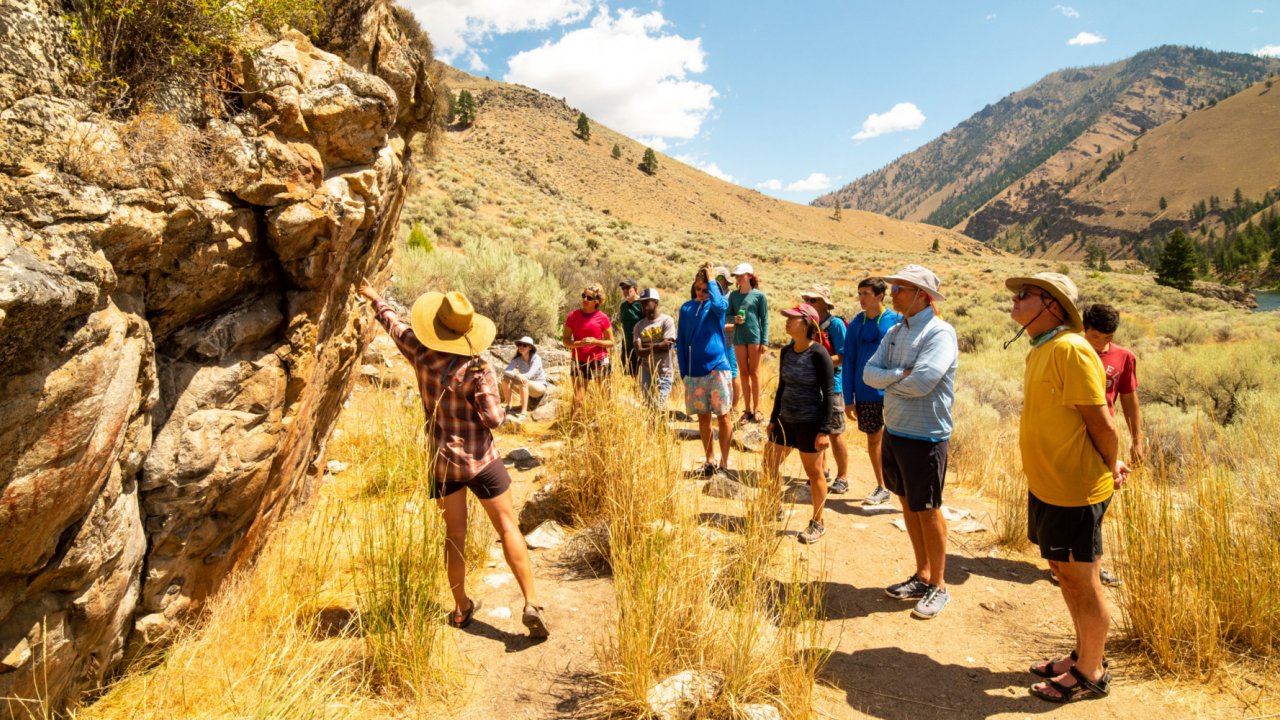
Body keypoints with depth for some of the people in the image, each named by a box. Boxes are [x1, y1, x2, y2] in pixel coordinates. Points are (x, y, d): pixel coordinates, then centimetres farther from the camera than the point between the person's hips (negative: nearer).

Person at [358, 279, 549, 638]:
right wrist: (502, 408, 3)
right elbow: (494, 418, -20)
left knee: (455, 534, 15)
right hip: (478, 459, -4)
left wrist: (375, 298, 32)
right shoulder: (478, 370, -18)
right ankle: (532, 604, -2)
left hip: (441, 460, 4)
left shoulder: (420, 353, -5)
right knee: (507, 526, 4)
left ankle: (461, 609, 26)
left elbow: (394, 324, 14)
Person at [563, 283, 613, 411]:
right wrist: (580, 343, -17)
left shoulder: (602, 318, -3)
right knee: (578, 399, -2)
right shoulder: (573, 316, 0)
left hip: (599, 361, 0)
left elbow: (611, 342, 3)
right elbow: (565, 340, 3)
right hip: (579, 362, 0)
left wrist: (595, 342, -16)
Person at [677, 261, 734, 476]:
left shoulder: (719, 304, -2)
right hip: (694, 372, 3)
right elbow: (681, 342, 9)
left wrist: (712, 280, -15)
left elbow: (718, 305, -29)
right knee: (703, 418, 11)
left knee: (723, 417, 2)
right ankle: (709, 460, 23)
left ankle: (724, 462, 12)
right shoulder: (686, 308, 7)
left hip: (717, 368, -3)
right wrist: (683, 372, 5)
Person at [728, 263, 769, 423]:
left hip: (754, 337, -4)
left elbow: (764, 319, -2)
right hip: (738, 338, 4)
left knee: (754, 372, 2)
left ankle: (756, 409, 9)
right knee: (743, 373, 7)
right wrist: (734, 319, -11)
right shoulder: (734, 295, 9)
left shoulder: (759, 295, -2)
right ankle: (747, 409, 14)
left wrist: (764, 341, -7)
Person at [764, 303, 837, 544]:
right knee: (769, 465, 10)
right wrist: (773, 419, 16)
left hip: (810, 422, -7)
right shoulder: (786, 352, 5)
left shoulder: (818, 354, -15)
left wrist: (825, 430, -18)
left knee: (813, 472, 6)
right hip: (786, 420, 7)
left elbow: (829, 393, -15)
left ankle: (817, 524, 22)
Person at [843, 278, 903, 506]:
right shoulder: (855, 324, 4)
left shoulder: (896, 320, -6)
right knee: (873, 440, 12)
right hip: (865, 394, 4)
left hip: (891, 392, -4)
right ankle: (882, 489, 25)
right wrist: (848, 399, 3)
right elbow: (849, 362, 6)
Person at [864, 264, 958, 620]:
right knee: (908, 505, 17)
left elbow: (921, 383, -27)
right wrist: (899, 374, -17)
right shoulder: (895, 331, 9)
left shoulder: (940, 332, -16)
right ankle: (922, 576, 33)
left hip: (924, 436, -8)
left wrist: (887, 379, -9)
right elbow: (869, 373, 1)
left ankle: (939, 586, 20)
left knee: (928, 510, 4)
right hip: (894, 430, 8)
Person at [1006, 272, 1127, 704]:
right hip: (1046, 487, 9)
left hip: (1074, 491, -9)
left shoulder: (1069, 349, -21)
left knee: (1081, 581, 6)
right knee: (1065, 575, 20)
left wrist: (1111, 469, -3)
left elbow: (1101, 424, -19)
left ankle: (1091, 674, 23)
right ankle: (1083, 656, 38)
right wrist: (1111, 464, 11)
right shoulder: (1040, 351, 9)